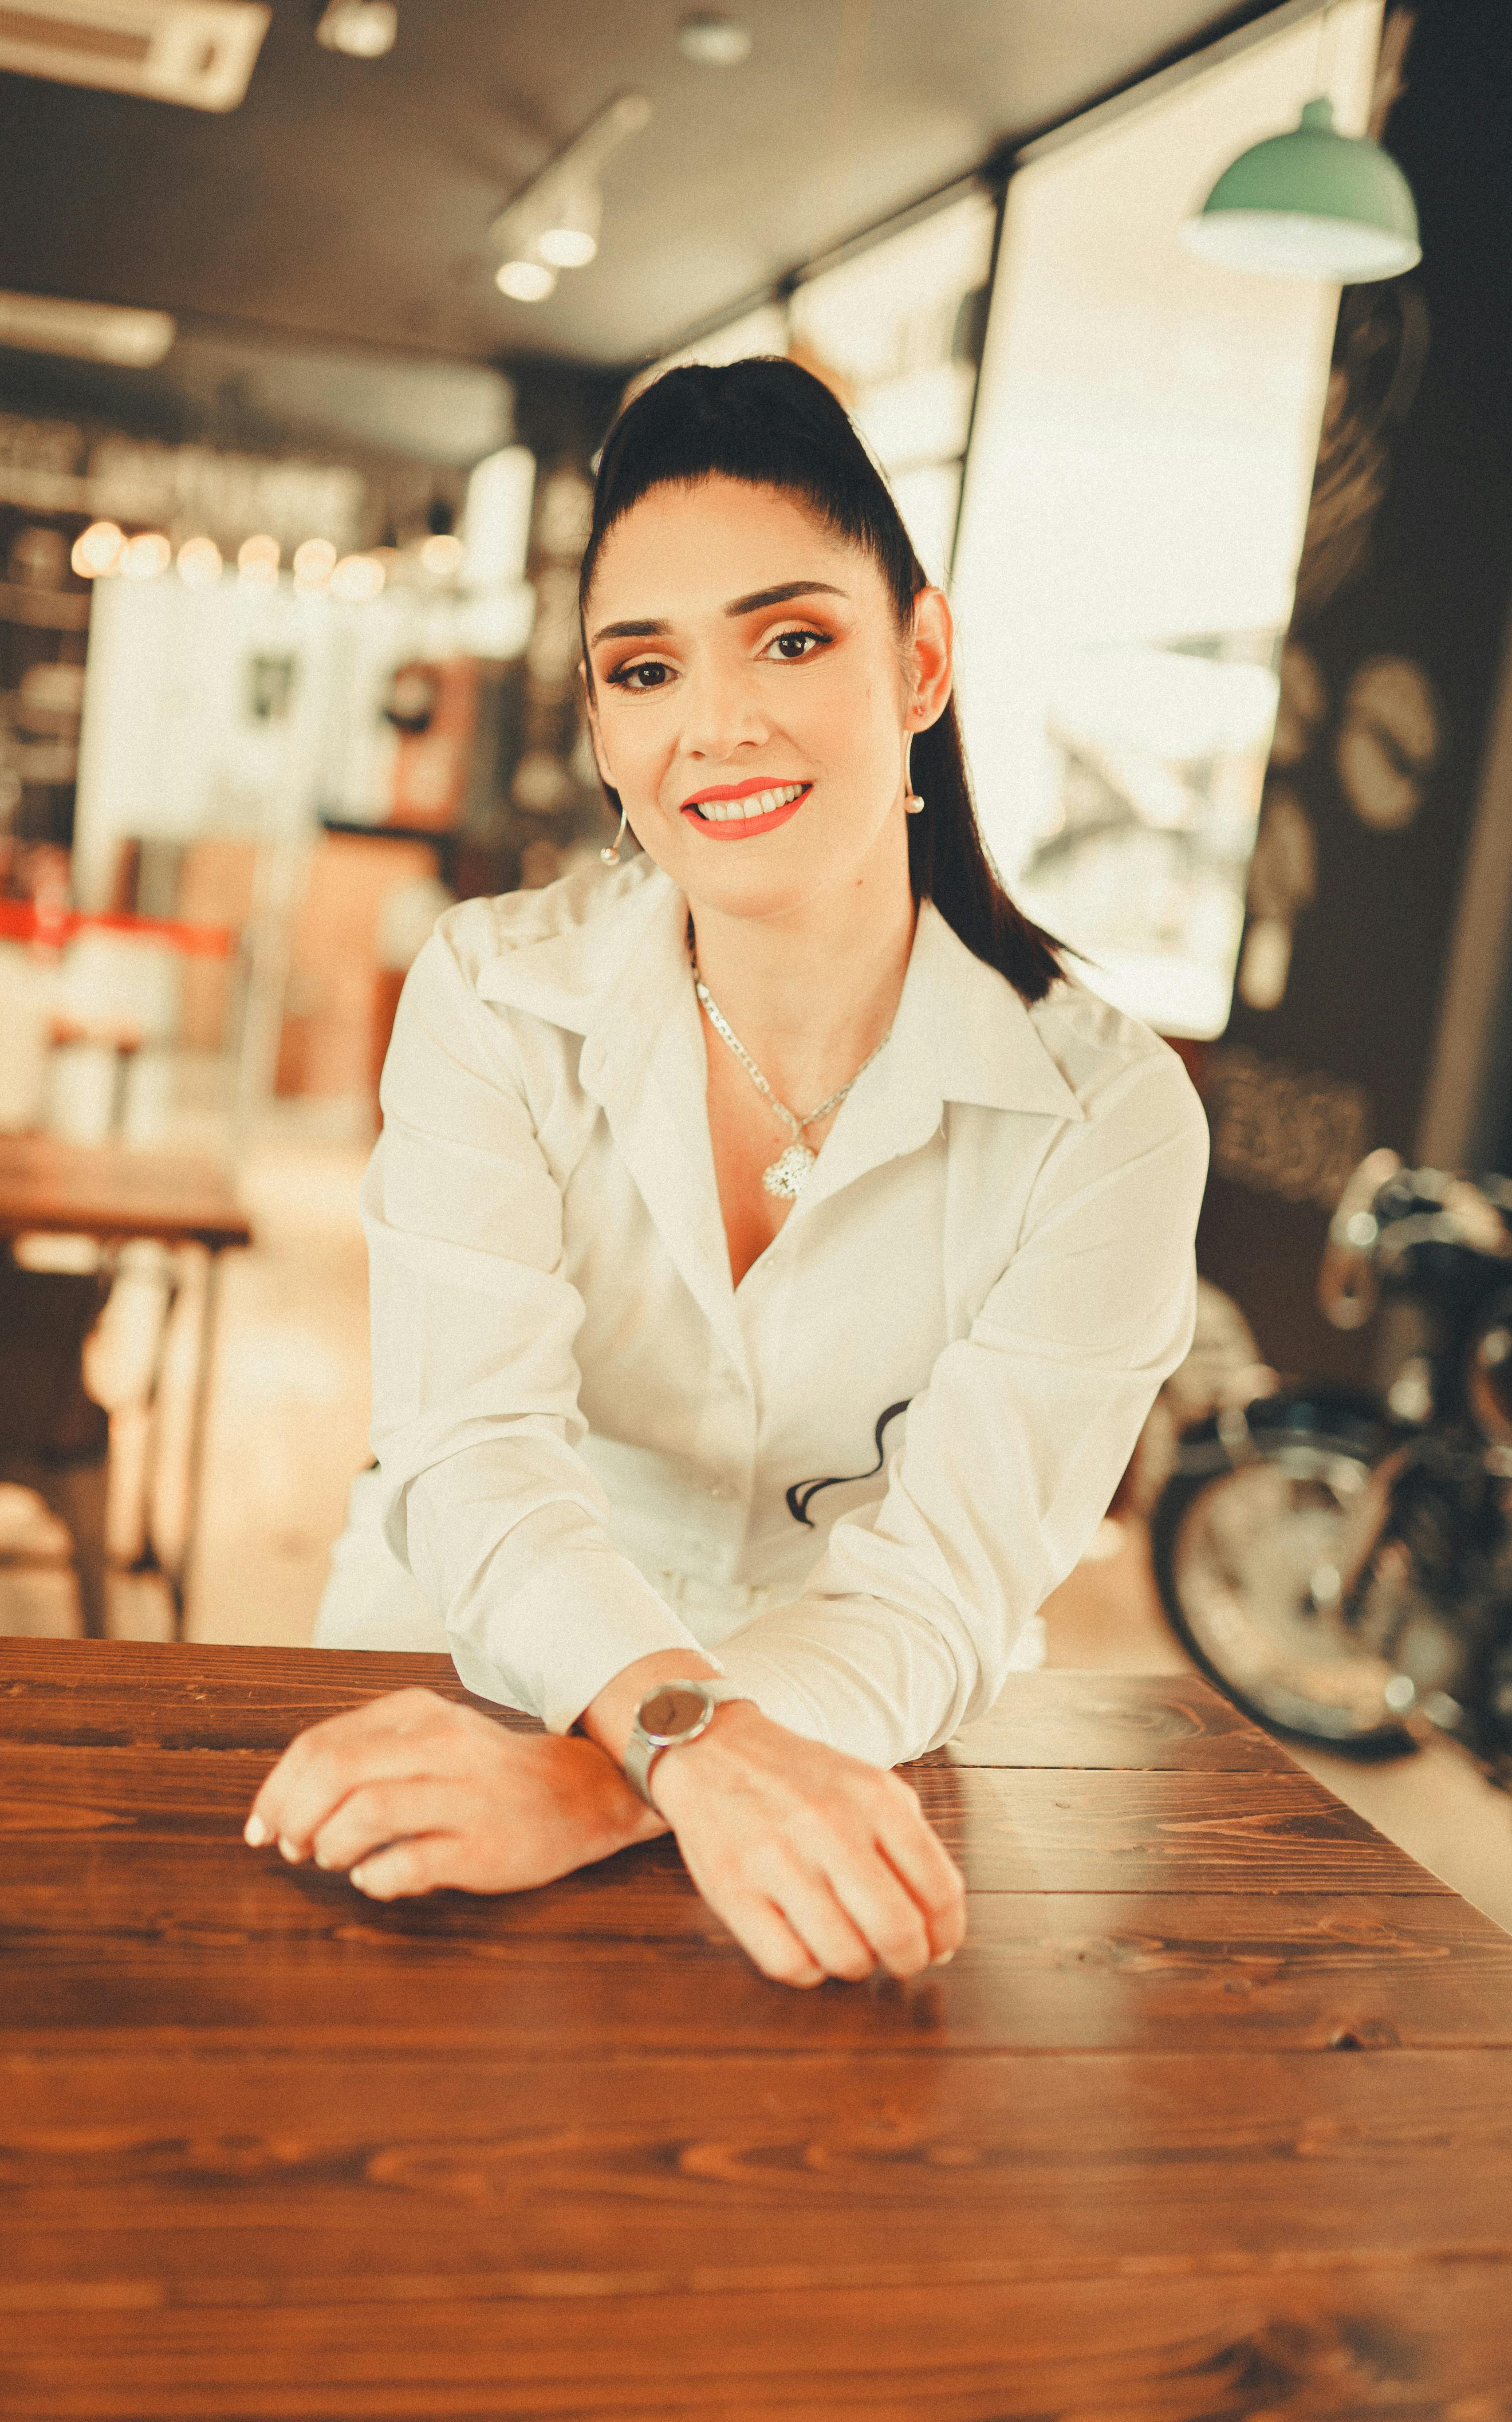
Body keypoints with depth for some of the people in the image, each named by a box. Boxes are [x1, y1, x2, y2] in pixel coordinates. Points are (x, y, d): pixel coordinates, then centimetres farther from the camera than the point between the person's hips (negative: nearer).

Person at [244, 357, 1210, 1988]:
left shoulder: (1106, 1114, -11)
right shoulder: (493, 999, -8)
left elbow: (945, 1578, -19)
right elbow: (473, 1455, -19)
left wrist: (597, 1787, -37)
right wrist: (686, 1732, -40)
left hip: (856, 1783, -2)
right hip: (476, 1689, 3)